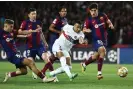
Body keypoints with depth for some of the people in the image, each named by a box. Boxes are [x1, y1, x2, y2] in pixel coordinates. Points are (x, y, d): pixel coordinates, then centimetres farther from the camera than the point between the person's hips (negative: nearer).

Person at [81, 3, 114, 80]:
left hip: (104, 39, 5)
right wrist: (86, 30, -28)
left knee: (96, 56, 14)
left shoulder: (103, 16, 0)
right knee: (103, 51, -28)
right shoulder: (89, 20, -9)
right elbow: (84, 29, -5)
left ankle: (84, 64, 40)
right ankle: (99, 73, -23)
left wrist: (110, 25, -7)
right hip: (96, 39, -5)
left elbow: (108, 21, 15)